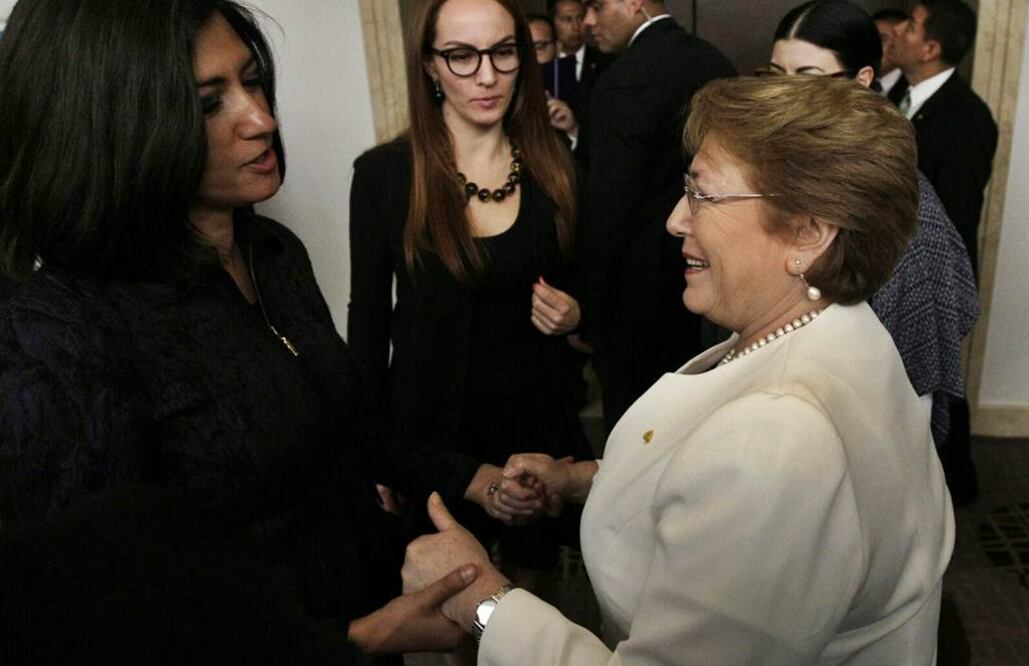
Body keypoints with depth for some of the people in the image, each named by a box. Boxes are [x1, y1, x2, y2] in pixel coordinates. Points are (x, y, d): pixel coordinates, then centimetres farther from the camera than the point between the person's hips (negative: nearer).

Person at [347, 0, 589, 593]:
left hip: (541, 419, 3)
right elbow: (368, 323, -6)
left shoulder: (553, 163, -2)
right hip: (433, 435, -2)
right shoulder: (384, 174, -12)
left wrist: (573, 314, -10)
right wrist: (376, 458, -9)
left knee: (536, 579, 22)